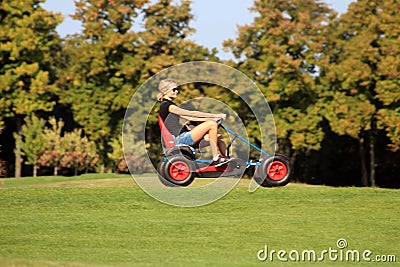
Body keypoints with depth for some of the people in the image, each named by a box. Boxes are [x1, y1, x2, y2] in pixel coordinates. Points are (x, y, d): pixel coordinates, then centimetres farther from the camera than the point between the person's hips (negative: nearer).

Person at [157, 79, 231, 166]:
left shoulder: (167, 105, 21)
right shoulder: (167, 105, -10)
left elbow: (189, 118, 20)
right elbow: (191, 114, -13)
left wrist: (210, 119, 12)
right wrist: (215, 116, -11)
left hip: (182, 138, 10)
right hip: (180, 139, -10)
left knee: (218, 137, 6)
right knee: (212, 125, -15)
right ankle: (215, 158, -14)